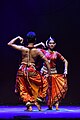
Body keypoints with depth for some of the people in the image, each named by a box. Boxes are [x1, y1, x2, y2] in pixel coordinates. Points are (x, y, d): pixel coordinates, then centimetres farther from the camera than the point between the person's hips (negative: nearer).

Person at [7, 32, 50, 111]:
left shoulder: (23, 48, -4)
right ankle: (37, 101, 13)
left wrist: (17, 38, 16)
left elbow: (9, 44, 6)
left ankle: (28, 104, 2)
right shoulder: (37, 51, -4)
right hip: (32, 71, -1)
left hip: (22, 71, 1)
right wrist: (49, 72, 6)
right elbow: (46, 61, -3)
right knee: (43, 83, 21)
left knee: (23, 89, 15)